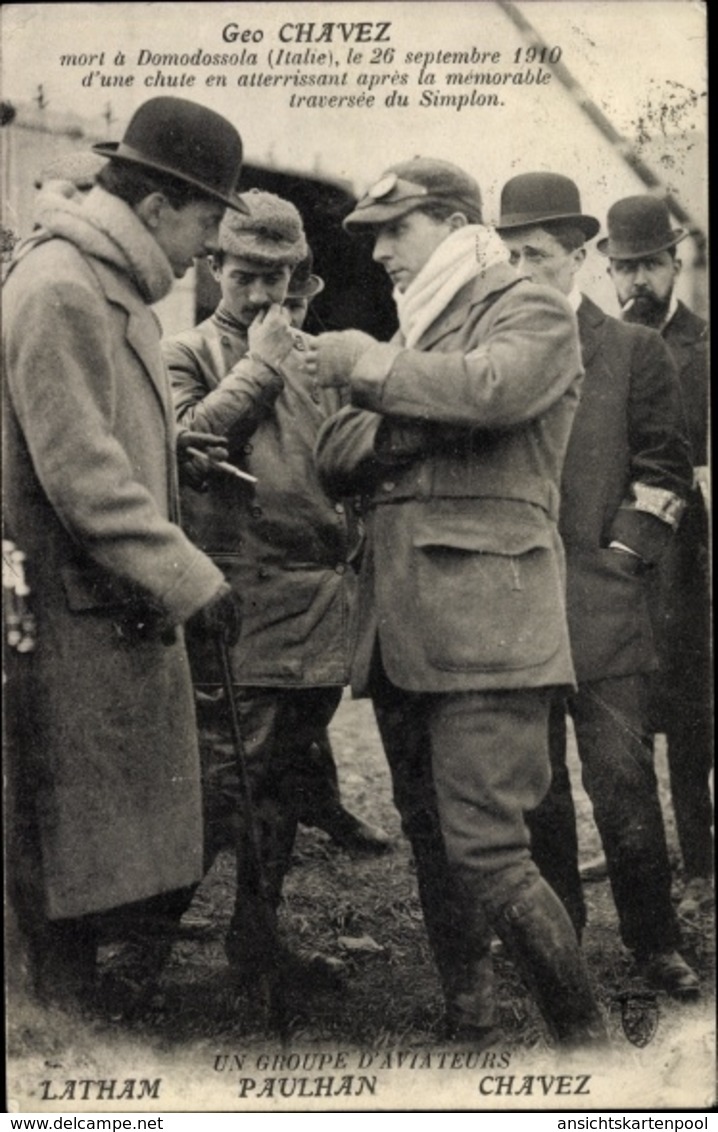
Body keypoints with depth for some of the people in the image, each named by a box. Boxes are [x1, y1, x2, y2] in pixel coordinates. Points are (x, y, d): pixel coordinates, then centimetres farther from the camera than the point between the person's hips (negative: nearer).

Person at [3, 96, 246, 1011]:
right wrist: (189, 579, -19)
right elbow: (81, 473, -21)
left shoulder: (108, 287, 16)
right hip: (74, 620, -10)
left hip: (124, 616, 10)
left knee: (120, 848, 15)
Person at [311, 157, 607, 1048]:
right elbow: (334, 460, 16)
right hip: (401, 629, 8)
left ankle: (587, 1035, 4)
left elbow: (489, 387, -21)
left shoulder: (533, 315, 2)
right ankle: (467, 1027, 25)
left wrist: (366, 365, -8)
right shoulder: (417, 334, 24)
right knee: (431, 848, 12)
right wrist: (395, 427, -5)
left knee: (485, 853, -12)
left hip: (485, 625, -7)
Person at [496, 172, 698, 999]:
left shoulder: (633, 351, 6)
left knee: (622, 776, -1)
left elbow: (665, 467, 4)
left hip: (600, 603, -2)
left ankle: (654, 941, 15)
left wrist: (622, 552, -3)